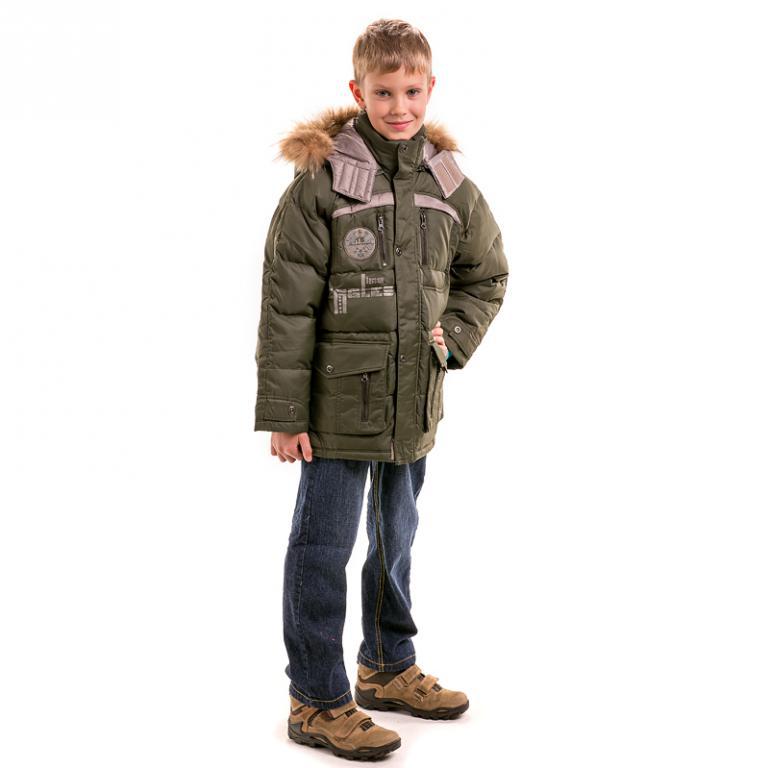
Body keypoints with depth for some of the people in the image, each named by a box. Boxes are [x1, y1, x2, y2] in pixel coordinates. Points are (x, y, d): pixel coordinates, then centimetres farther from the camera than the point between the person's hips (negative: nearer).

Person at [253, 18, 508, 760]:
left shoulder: (451, 185, 3)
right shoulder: (319, 181, -11)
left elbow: (487, 275, 18)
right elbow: (286, 307, -12)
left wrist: (454, 336, 0)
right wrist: (283, 411, -13)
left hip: (414, 404, 5)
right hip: (339, 402, -5)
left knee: (397, 540, 20)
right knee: (323, 548, 2)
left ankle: (387, 668, 39)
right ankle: (316, 701, 16)